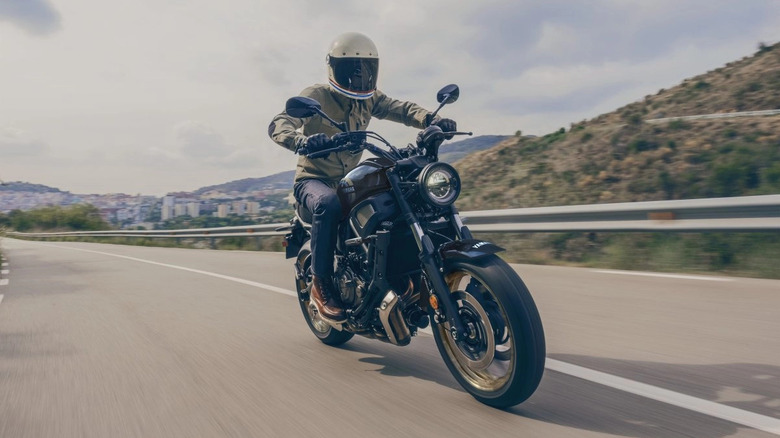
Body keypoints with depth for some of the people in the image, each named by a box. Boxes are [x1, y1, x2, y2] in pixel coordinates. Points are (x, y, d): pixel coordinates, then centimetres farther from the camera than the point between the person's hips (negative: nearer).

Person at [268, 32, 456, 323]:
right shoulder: (315, 96, -11)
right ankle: (321, 285, -26)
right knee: (329, 205, -39)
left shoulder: (369, 99, 7)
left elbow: (400, 109, -7)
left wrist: (431, 119, -30)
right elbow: (278, 124, -25)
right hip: (313, 179, -5)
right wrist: (301, 140, -49)